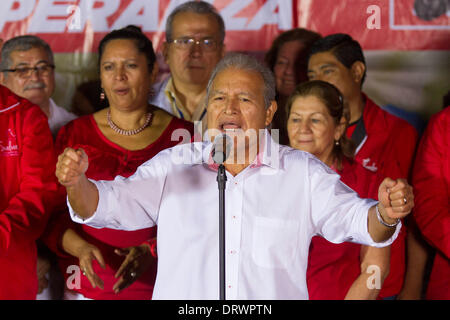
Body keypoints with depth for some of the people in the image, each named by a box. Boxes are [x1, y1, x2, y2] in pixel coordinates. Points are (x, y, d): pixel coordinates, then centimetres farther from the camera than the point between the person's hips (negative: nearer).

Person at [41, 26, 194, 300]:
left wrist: (150, 251, -17)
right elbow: (51, 213, 2)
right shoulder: (74, 134, 4)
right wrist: (80, 248, -17)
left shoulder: (183, 134, 1)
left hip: (158, 286, -1)